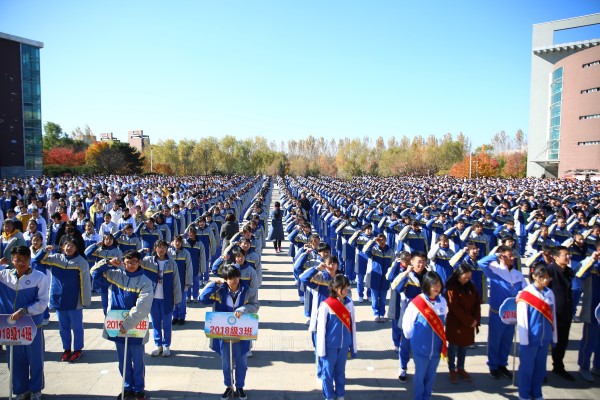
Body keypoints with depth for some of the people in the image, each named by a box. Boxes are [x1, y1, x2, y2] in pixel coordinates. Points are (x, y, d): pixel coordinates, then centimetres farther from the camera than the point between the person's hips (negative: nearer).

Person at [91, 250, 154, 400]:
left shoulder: (145, 282, -14)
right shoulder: (115, 275, 1)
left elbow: (141, 308, -21)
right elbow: (95, 273, 7)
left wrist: (127, 324, -24)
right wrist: (108, 263, -9)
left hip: (136, 328, -4)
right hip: (117, 327, 4)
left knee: (137, 361, 11)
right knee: (123, 361, 17)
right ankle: (128, 388, 35)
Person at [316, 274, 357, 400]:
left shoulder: (349, 302, -5)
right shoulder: (326, 305, -17)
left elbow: (352, 325, 3)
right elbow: (321, 329, -10)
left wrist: (353, 346, 7)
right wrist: (321, 350, -7)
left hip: (344, 345, 4)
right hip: (330, 346, -3)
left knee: (340, 371, 20)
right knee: (328, 372, 12)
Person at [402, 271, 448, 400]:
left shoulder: (442, 302, -6)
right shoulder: (417, 302, -20)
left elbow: (442, 321, 10)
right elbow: (407, 322, -9)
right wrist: (411, 337, 4)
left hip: (436, 347, 4)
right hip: (421, 347, -4)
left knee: (431, 375, 18)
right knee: (420, 374, 12)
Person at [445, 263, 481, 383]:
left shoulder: (471, 286, 3)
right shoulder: (451, 288, -14)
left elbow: (477, 303, 4)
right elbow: (454, 308, -17)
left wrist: (476, 319, -8)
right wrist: (470, 321, -17)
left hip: (470, 322, 5)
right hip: (455, 322, -5)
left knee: (464, 346, 15)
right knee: (453, 346, 7)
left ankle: (460, 368, 30)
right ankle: (452, 370, 20)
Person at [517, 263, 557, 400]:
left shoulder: (549, 293, 2)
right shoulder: (526, 294, -13)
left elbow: (552, 316, 9)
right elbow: (521, 319, -11)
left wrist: (554, 336, 11)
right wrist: (524, 340, -10)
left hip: (544, 339, 5)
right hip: (530, 338, -5)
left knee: (540, 368, 16)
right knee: (526, 368, 7)